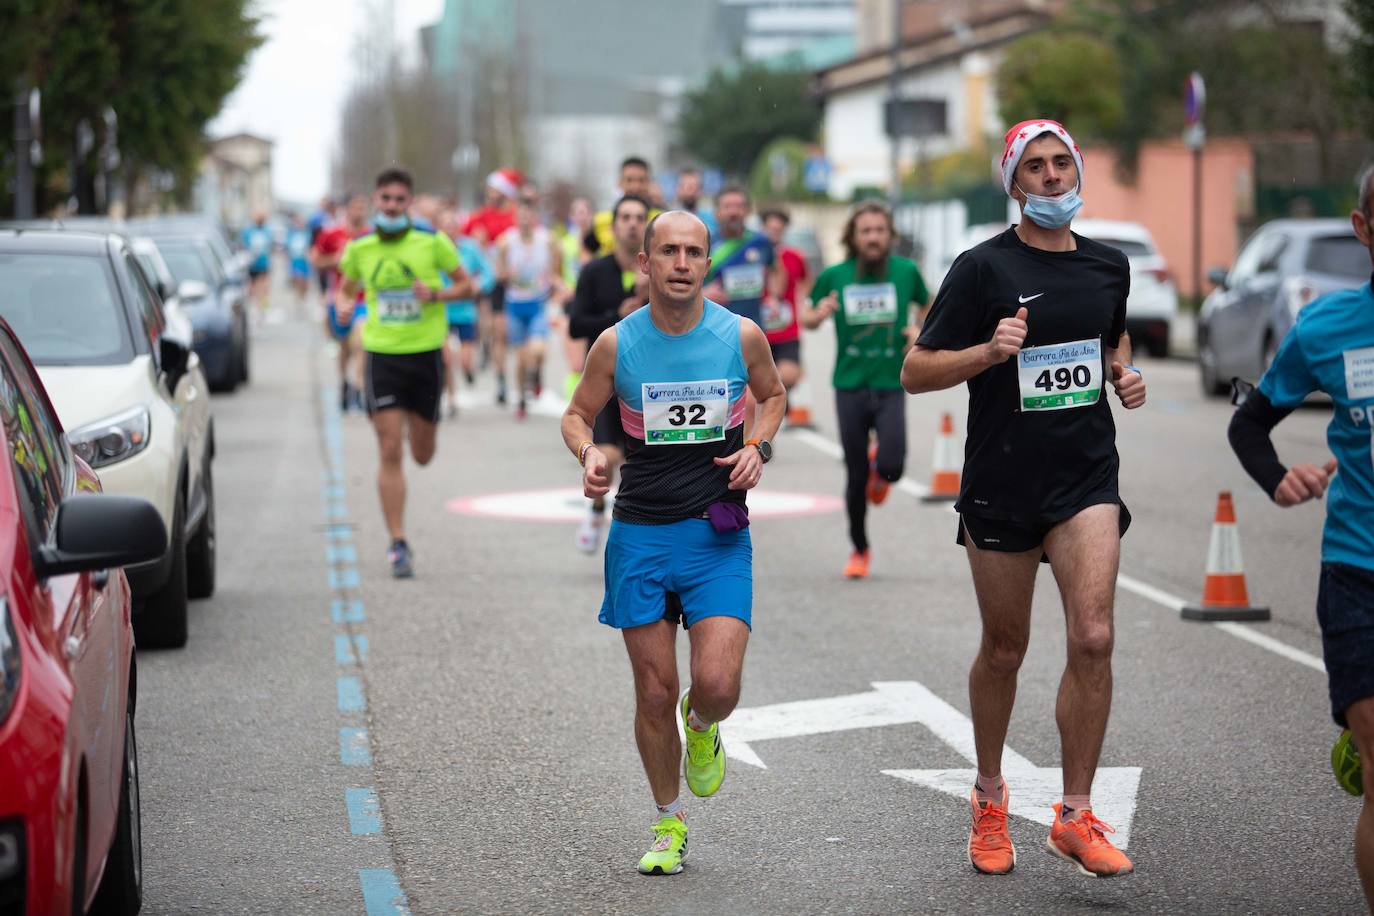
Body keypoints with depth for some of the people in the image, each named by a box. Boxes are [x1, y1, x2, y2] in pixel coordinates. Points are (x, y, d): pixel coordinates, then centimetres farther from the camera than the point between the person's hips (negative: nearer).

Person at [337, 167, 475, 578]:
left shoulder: (432, 242, -2)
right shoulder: (359, 249, 3)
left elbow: (467, 285, 5)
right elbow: (347, 287, 19)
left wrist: (438, 294, -15)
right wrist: (343, 305, -4)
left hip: (425, 353, 0)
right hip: (381, 355, 0)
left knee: (422, 455, 10)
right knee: (390, 452, -8)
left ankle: (415, 422, 49)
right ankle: (398, 544, -3)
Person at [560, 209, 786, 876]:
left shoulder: (742, 336, -4)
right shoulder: (617, 344, -5)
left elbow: (772, 395, 16)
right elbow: (577, 413, 9)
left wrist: (758, 447, -2)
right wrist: (588, 453, -12)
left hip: (719, 533, 0)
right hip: (640, 537, 0)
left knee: (717, 685, -14)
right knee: (655, 694, 4)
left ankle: (702, 727, 25)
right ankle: (669, 822, 24)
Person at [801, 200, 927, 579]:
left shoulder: (906, 271, 0)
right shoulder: (834, 276, -1)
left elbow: (927, 305, 19)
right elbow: (807, 318, 11)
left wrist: (922, 330, -2)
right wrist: (819, 314, -12)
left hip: (891, 386, 0)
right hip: (850, 387, 0)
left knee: (891, 465, -19)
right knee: (856, 477, 4)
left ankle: (880, 468, 20)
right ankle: (859, 550, 24)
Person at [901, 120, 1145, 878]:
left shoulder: (1108, 266, 8)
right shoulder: (983, 268, -6)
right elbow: (915, 372, -7)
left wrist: (1125, 375, 7)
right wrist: (990, 351, -23)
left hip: (1086, 480, 3)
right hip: (1001, 485, -2)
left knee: (1093, 638, -13)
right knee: (1004, 650, 9)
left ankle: (1076, 816, -4)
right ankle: (990, 799, 31)